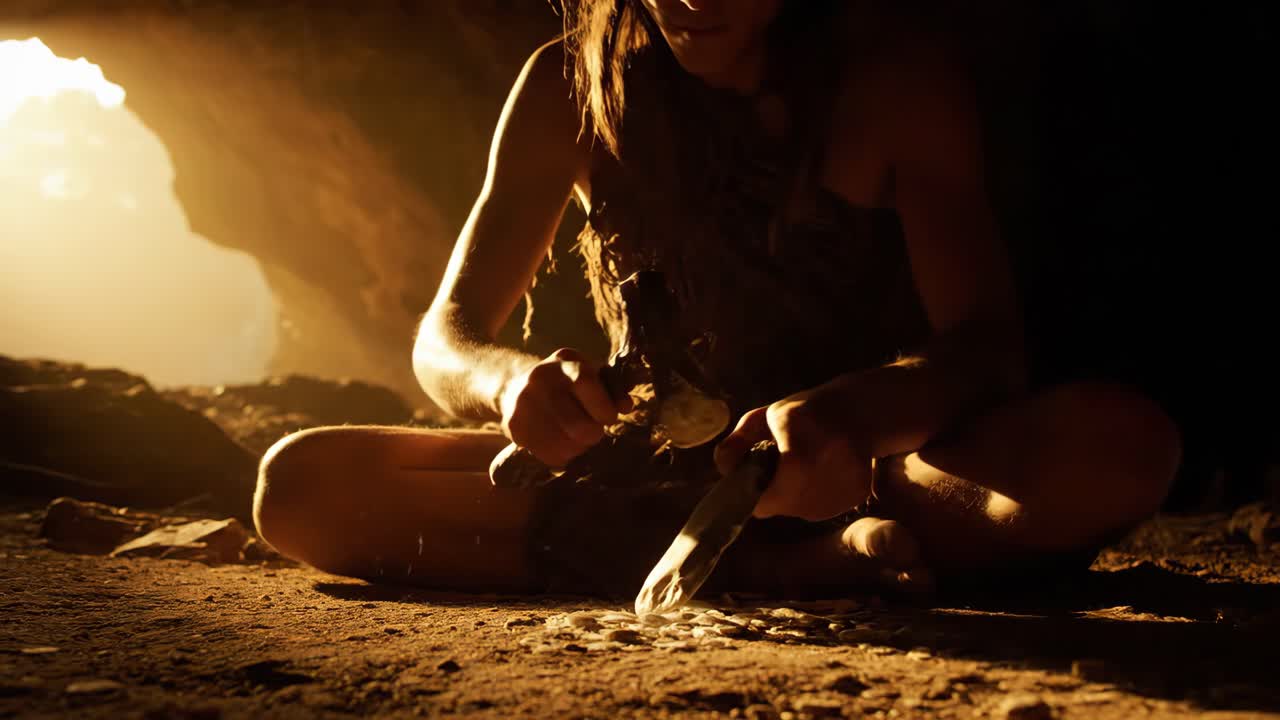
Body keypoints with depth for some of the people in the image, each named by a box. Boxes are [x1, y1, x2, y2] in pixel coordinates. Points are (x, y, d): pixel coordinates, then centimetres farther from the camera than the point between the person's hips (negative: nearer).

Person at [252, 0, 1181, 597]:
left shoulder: (901, 75, -11)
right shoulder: (571, 87, -6)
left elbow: (987, 340, -18)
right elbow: (445, 337, -5)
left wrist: (850, 414, -43)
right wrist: (515, 381, -32)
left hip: (864, 461, -3)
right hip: (653, 467, 3)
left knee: (1124, 442, -32)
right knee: (302, 483, -23)